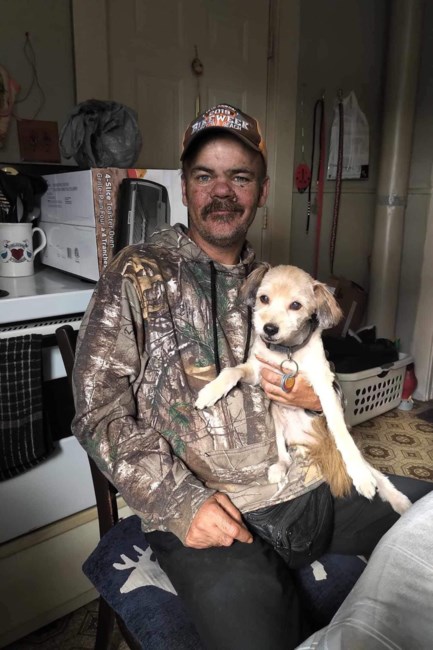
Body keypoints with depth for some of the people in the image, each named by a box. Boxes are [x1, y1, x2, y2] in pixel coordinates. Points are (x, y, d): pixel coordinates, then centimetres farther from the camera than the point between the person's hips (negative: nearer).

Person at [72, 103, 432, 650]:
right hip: (206, 513, -5)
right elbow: (99, 410, -7)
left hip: (310, 487, 6)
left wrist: (319, 395, -1)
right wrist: (179, 502, -16)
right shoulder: (138, 276, -3)